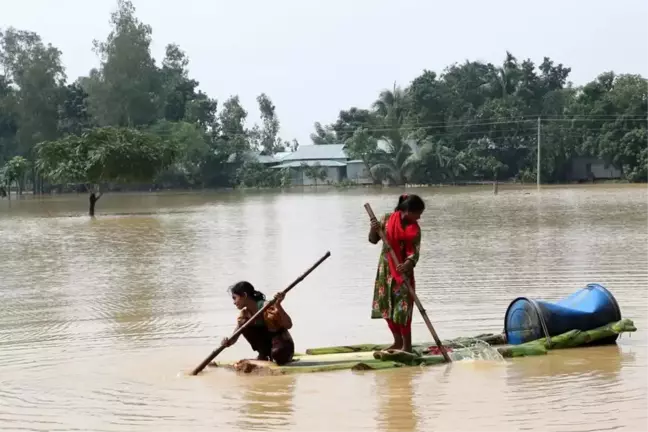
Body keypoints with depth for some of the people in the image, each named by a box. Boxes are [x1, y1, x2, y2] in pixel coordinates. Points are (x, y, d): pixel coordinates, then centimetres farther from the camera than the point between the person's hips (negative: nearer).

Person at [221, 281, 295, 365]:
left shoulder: (268, 307, -24)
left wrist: (278, 306, -45)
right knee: (243, 324, -12)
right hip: (267, 345, 6)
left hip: (284, 346, -6)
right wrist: (228, 342, -28)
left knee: (277, 353, -41)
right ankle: (263, 355, -1)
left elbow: (288, 325, -32)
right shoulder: (245, 313, -3)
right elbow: (234, 337, -4)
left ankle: (286, 358, -3)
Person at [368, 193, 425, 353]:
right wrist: (374, 229, -20)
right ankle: (398, 342, 24)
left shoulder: (415, 229, -6)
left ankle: (407, 345, 1)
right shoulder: (387, 219, -3)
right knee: (387, 306, 10)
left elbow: (415, 251, -16)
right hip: (386, 269, 3)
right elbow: (373, 240, 2)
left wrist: (409, 263, -37)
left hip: (404, 270, -3)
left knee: (403, 308, -7)